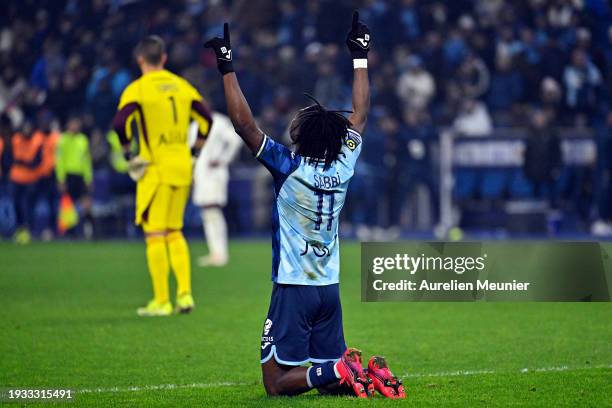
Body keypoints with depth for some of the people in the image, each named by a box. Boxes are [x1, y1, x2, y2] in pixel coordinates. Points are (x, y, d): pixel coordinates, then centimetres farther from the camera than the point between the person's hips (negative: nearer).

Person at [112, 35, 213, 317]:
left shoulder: (137, 89, -7)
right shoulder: (182, 86, 9)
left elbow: (120, 123, -20)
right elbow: (206, 120, 10)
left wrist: (129, 156, -8)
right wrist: (193, 153, 16)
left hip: (155, 167, -5)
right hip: (182, 167, 5)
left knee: (155, 234, -1)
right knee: (174, 233, 16)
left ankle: (161, 301, -3)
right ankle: (185, 293, 7)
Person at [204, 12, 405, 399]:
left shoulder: (289, 168, -14)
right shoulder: (343, 166, 1)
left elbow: (244, 123, -16)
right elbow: (360, 114, 14)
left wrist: (227, 68, -12)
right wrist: (361, 58, 21)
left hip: (294, 290, -6)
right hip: (330, 290, 6)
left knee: (277, 382, -4)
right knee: (330, 380, 13)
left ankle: (339, 370, -24)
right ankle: (371, 372, -15)